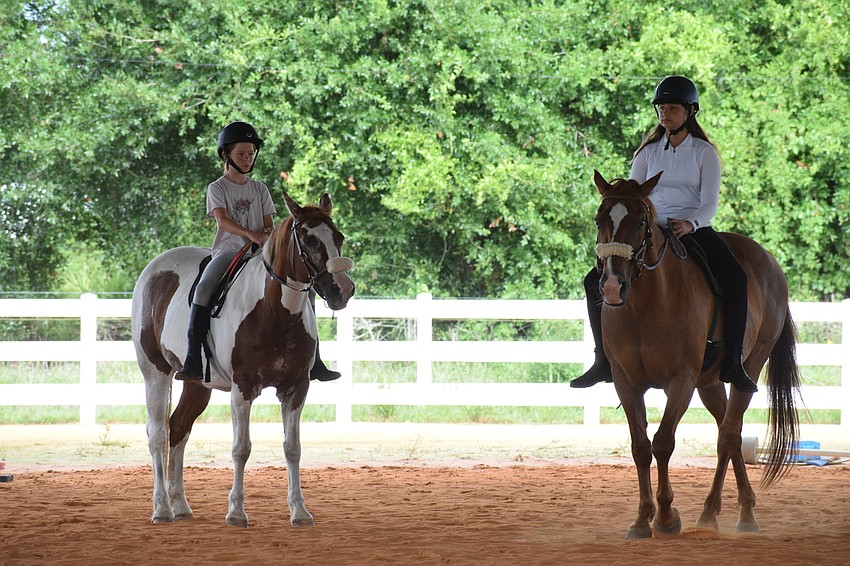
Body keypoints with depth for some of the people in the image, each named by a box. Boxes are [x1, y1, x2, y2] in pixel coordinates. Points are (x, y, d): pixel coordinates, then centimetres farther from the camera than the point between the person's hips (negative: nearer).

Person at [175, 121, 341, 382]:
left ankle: (313, 361, -6)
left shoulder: (259, 190, 18)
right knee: (204, 287, -35)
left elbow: (269, 224, 14)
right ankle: (192, 363, -39)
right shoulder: (217, 188, 5)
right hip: (228, 250, -4)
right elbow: (222, 220, -12)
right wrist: (250, 234, -28)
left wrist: (269, 235, -12)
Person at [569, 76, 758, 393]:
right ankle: (604, 361, -6)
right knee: (596, 281, -13)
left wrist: (690, 224, -27)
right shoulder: (648, 152, 11)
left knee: (735, 277, -31)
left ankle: (732, 362, -29)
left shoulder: (704, 152, 3)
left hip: (694, 230, -3)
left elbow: (710, 203, -6)